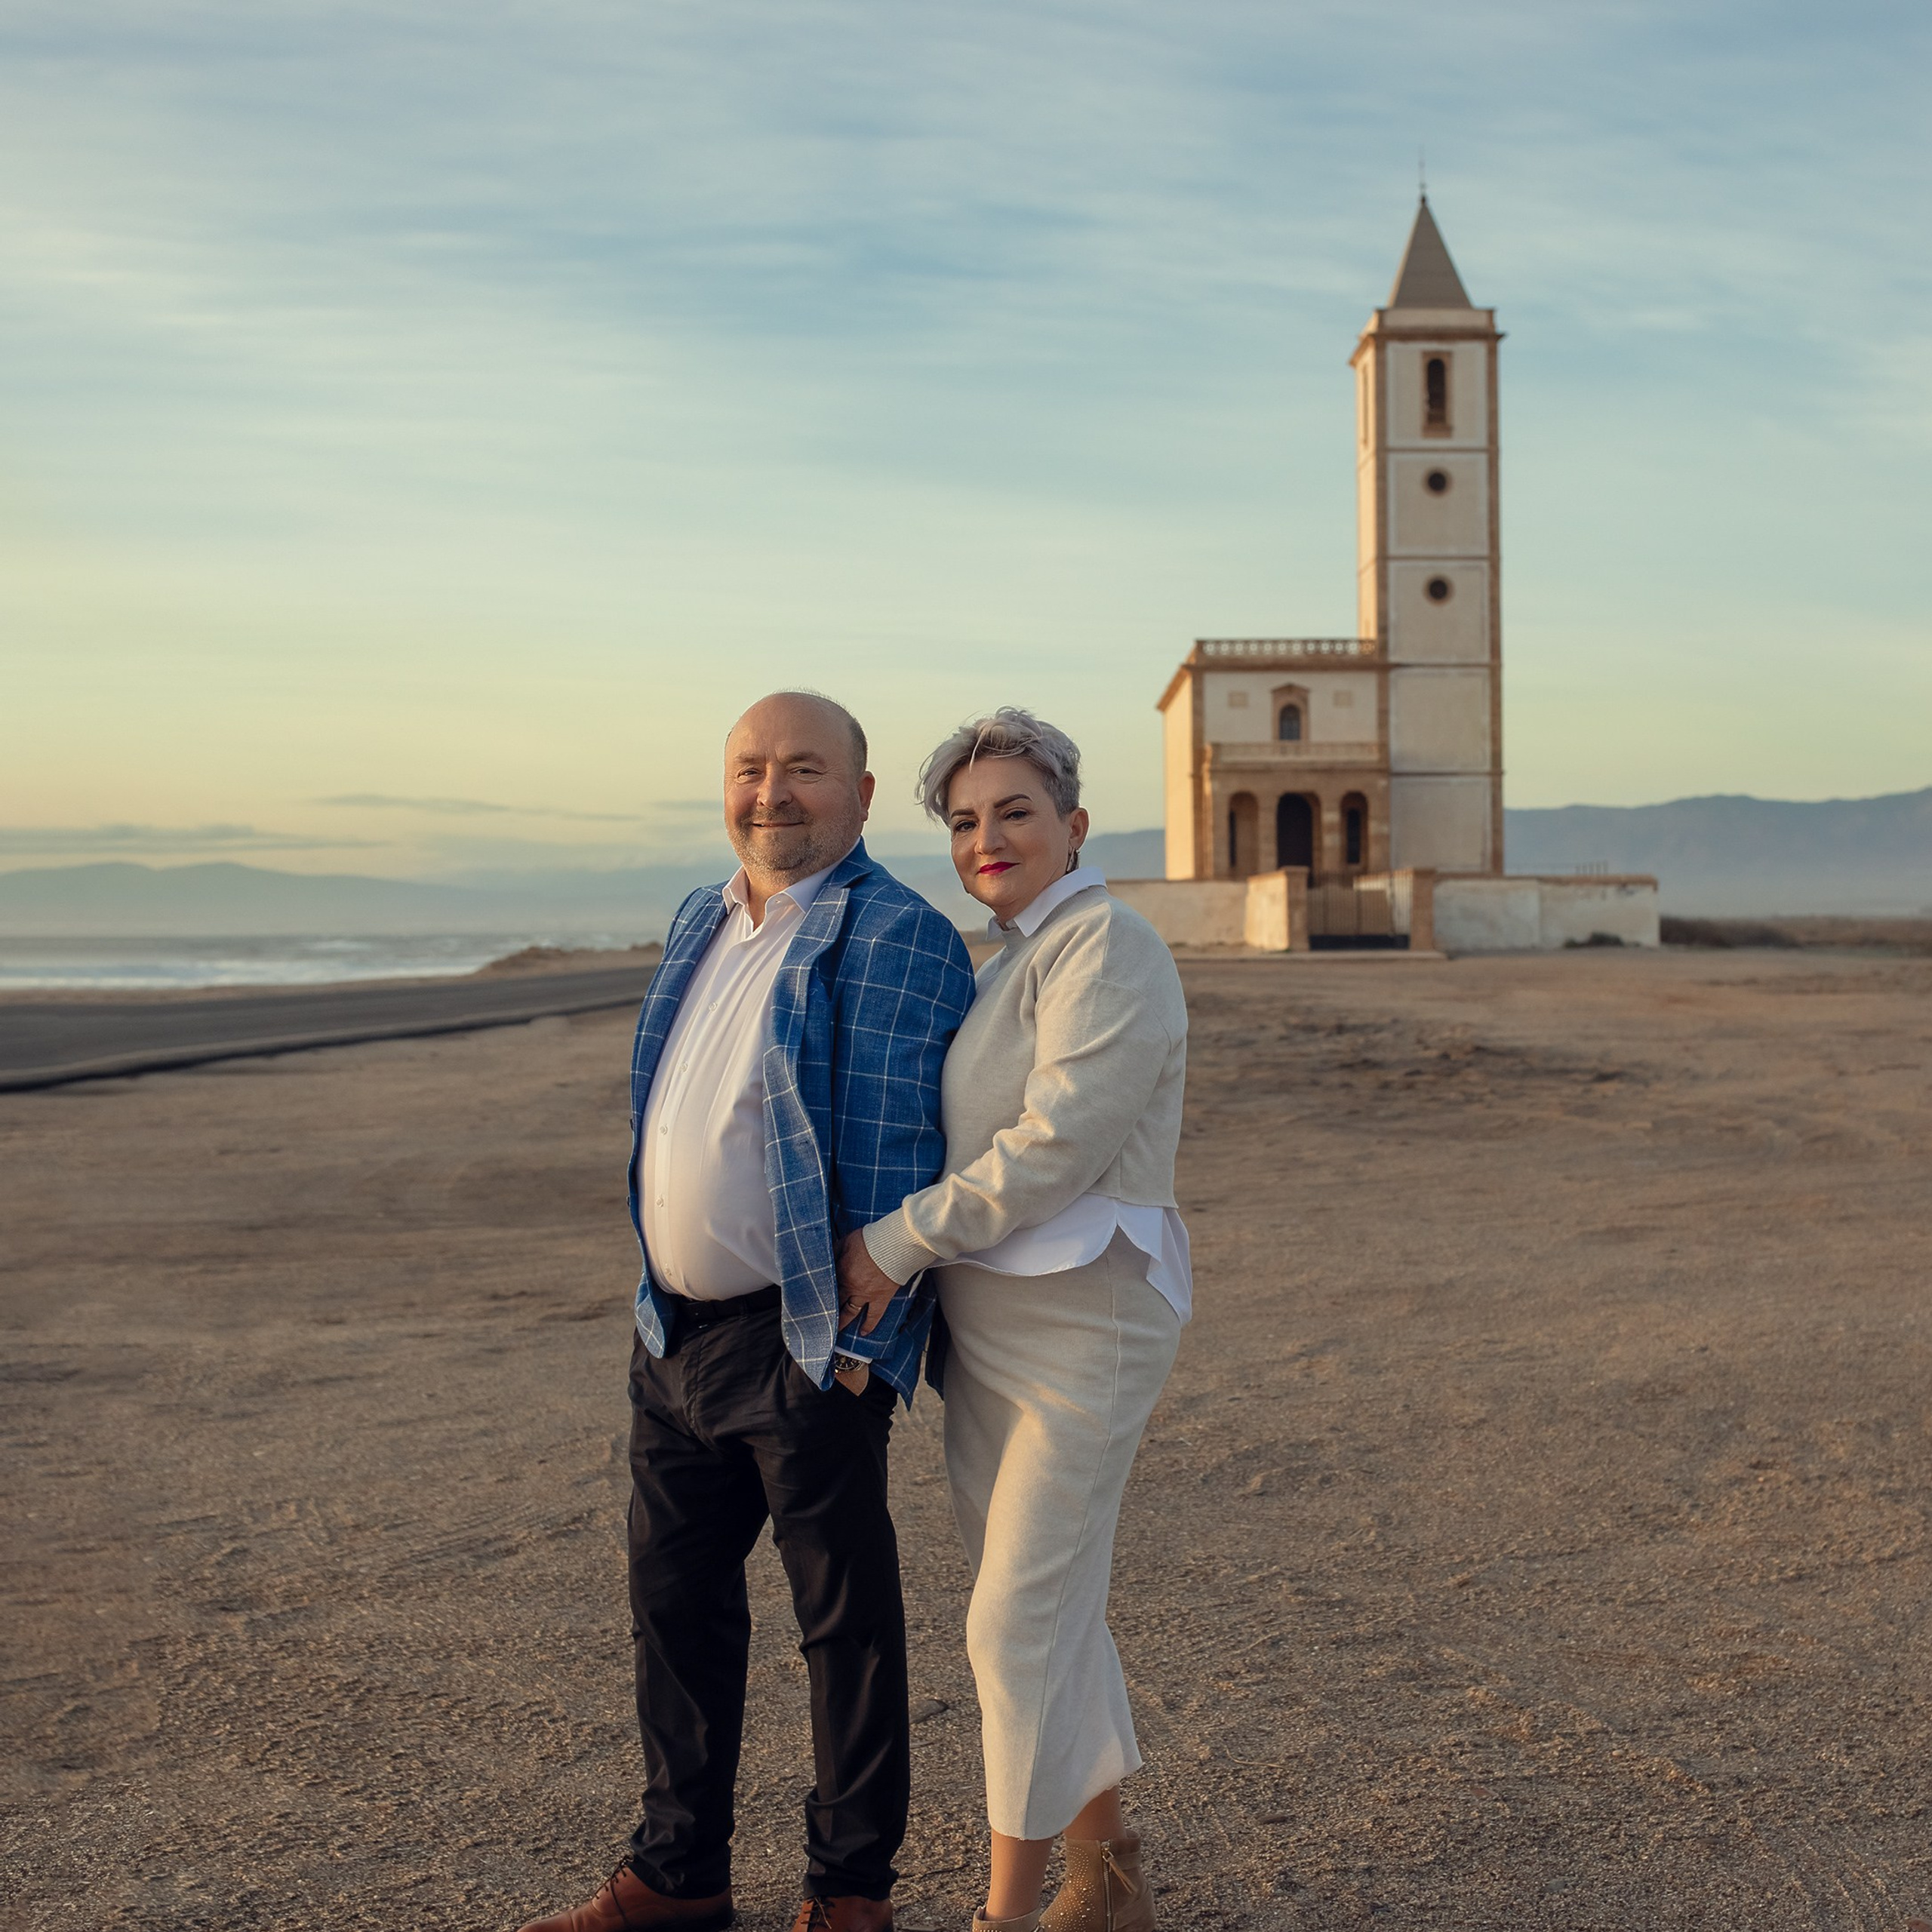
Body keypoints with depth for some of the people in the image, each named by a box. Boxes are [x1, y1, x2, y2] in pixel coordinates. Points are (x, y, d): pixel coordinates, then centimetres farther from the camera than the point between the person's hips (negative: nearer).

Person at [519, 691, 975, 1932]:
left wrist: (864, 1345, -19)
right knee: (676, 1600, 16)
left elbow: (896, 1162, -17)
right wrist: (660, 1297, 17)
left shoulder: (899, 939, -13)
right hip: (675, 1330, 8)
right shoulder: (702, 924, 12)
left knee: (846, 1618, 7)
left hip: (807, 1345, -8)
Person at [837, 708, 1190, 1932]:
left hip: (1081, 1326, -9)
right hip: (986, 1326, 9)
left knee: (1019, 1623, -3)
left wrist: (894, 1244, -16)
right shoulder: (1002, 960, 15)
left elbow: (1055, 1146, -22)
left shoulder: (1108, 948, -14)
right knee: (1055, 1613, 15)